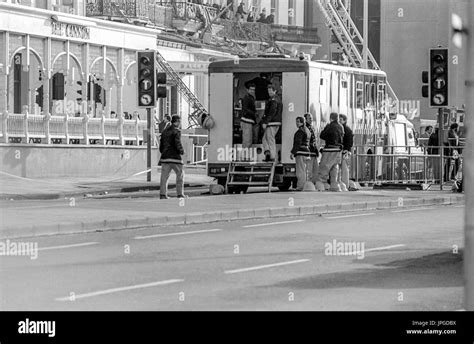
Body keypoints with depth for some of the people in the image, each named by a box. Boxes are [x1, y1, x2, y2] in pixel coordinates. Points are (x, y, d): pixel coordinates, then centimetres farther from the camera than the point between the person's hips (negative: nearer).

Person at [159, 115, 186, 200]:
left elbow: (161, 144, 16)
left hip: (165, 156, 6)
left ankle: (163, 194, -2)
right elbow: (177, 143, -15)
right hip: (174, 156, -6)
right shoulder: (176, 131, -7)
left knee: (164, 176, 4)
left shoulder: (165, 131, 15)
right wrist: (181, 151, 2)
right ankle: (180, 194, 2)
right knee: (180, 174, 4)